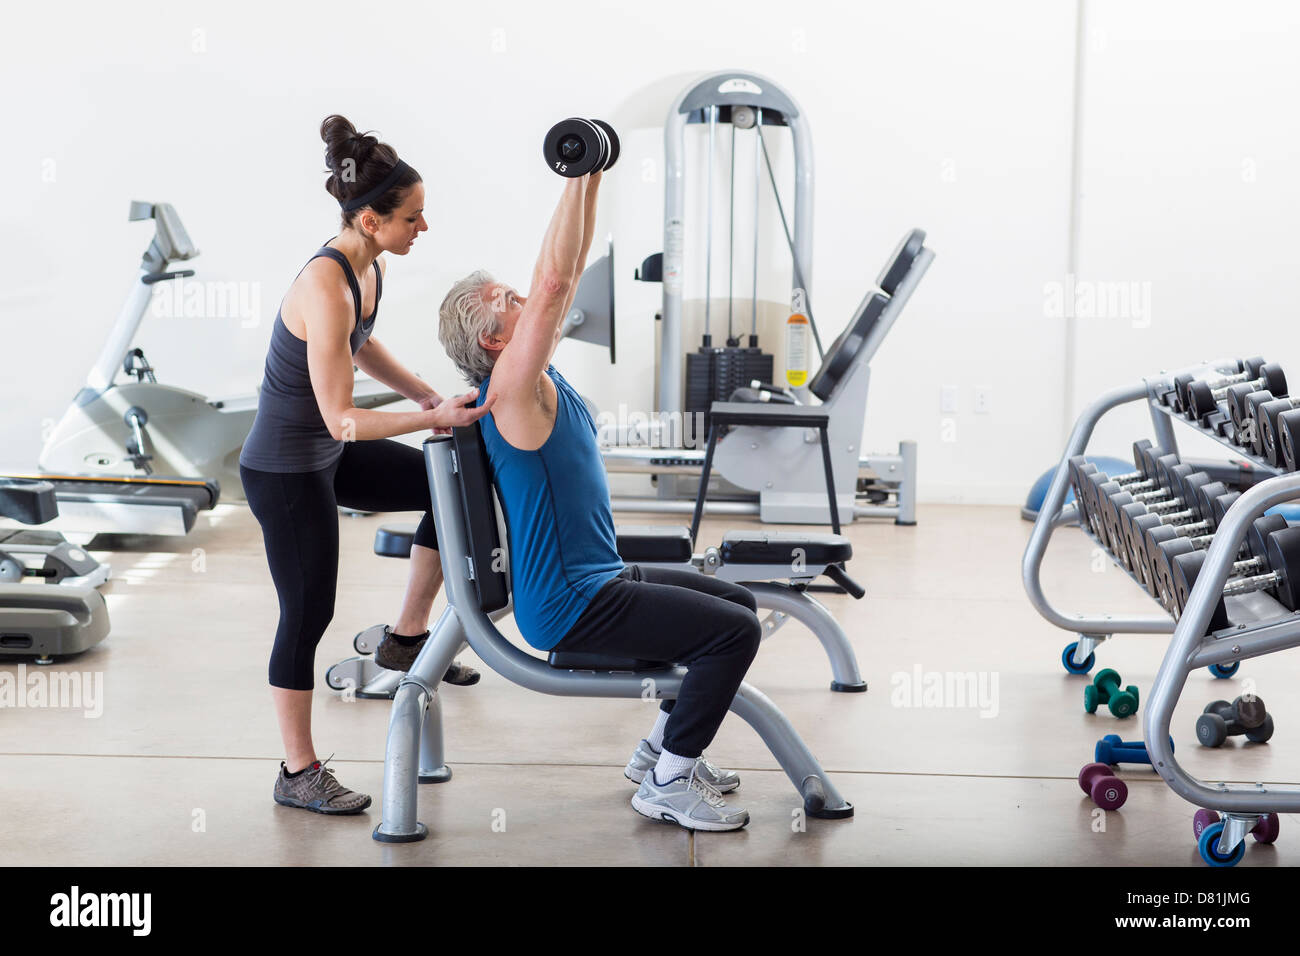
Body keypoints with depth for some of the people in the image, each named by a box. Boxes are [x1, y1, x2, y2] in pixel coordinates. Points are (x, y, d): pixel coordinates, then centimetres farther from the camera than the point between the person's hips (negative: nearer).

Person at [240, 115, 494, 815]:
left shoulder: (366, 265, -4)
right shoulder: (326, 289, -31)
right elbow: (342, 419, -30)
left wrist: (427, 394, 7)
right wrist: (435, 416, -32)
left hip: (329, 453, 9)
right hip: (285, 471, -9)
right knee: (308, 613, 2)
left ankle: (406, 637, 23)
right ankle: (298, 774, 18)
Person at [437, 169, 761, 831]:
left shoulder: (537, 374, 8)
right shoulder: (514, 391, -18)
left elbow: (565, 275, 11)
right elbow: (554, 282, -28)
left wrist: (592, 181, 5)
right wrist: (577, 177, -25)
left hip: (596, 579, 10)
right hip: (570, 608, -10)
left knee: (734, 603, 18)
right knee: (734, 630, -15)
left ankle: (660, 748, 23)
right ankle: (668, 784, -4)